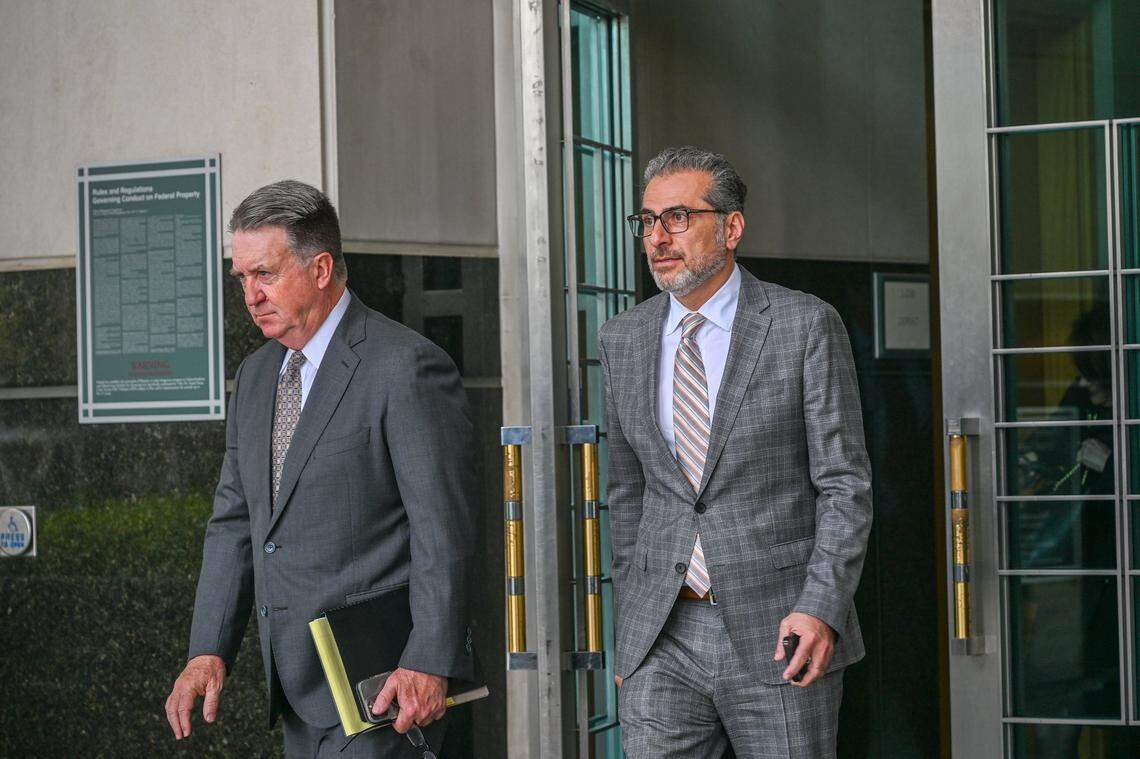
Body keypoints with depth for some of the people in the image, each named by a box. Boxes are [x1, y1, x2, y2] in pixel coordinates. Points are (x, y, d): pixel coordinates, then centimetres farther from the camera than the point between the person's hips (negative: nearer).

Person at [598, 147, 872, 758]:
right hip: (662, 643, 3)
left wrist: (821, 610, -15)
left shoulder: (805, 325, -4)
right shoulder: (622, 340, 9)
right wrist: (628, 628, 13)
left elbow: (845, 484, -5)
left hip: (778, 637, -3)